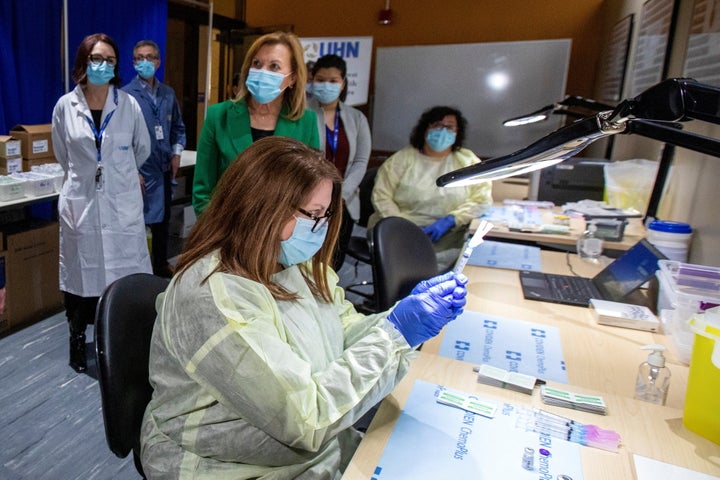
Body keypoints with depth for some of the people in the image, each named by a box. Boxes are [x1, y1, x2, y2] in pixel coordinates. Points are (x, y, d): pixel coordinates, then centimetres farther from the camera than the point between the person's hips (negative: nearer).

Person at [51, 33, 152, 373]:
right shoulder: (65, 106, 0)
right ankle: (78, 339, 28)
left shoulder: (129, 105, -3)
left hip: (122, 202, 0)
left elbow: (142, 149, 12)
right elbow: (62, 154, 14)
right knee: (82, 272, 9)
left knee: (125, 273, 1)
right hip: (80, 202, 1)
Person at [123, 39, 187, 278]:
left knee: (163, 219, 16)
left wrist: (177, 153, 4)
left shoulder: (168, 94, 8)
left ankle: (161, 264, 32)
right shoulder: (126, 95, -7)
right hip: (140, 171, -5)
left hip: (165, 169, 5)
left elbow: (178, 127, 17)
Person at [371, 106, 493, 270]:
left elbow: (482, 199, 2)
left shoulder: (468, 161, 10)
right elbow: (381, 196, 1)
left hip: (448, 235, 1)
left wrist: (449, 220, -12)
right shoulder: (402, 159, 8)